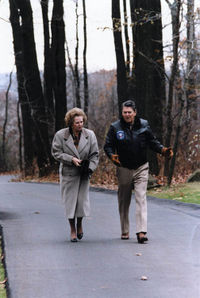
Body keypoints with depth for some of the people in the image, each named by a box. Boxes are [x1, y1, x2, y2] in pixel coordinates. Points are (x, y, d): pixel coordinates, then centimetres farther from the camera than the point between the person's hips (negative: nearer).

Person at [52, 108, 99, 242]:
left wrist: (90, 168, -10)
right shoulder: (60, 135, -4)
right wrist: (71, 159, -16)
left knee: (82, 199, 0)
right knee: (70, 201, 0)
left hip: (84, 174, 1)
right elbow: (56, 153, -4)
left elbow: (95, 154, 4)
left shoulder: (90, 135, 1)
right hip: (68, 173, -1)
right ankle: (73, 230, 11)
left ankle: (79, 224, 27)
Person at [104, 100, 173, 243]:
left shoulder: (144, 125, 1)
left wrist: (163, 150, -7)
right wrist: (112, 155, -22)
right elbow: (108, 145, -1)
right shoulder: (115, 127, -2)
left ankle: (141, 231, -19)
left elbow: (153, 142, 10)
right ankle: (125, 231, 24)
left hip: (141, 168, -1)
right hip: (124, 169, 1)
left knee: (141, 198, -12)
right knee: (124, 201, 9)